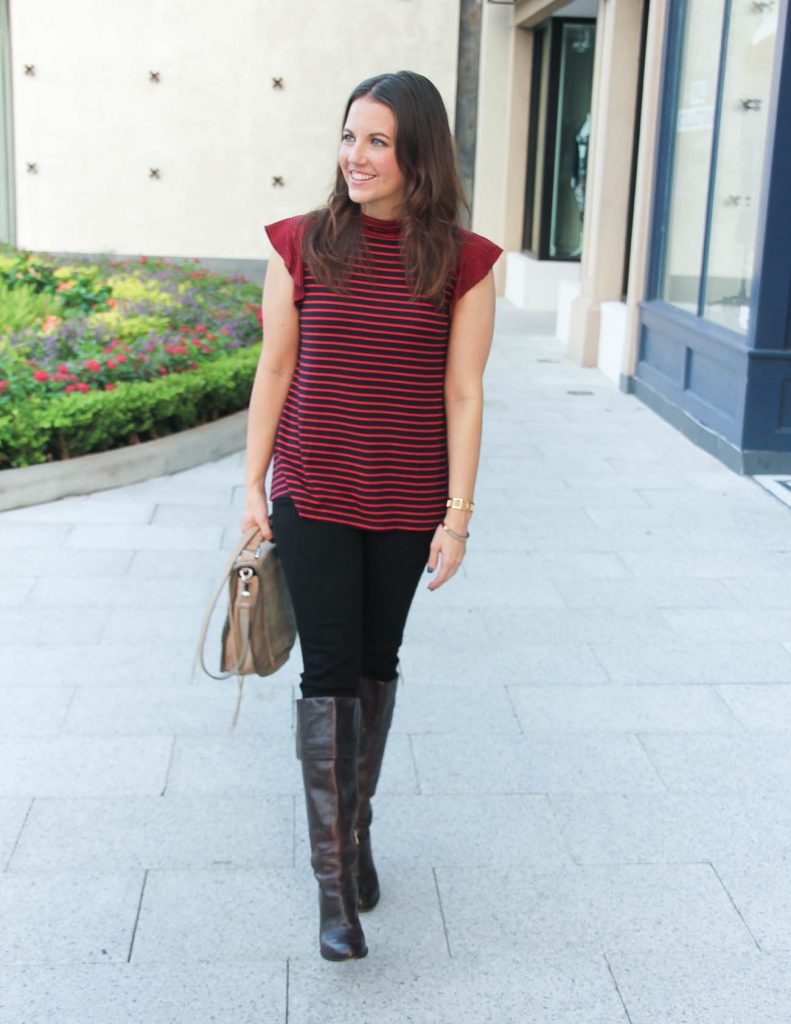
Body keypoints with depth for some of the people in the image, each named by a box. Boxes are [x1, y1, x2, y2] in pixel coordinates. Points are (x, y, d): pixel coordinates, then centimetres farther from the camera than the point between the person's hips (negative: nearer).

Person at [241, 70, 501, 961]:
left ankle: (357, 827, 35)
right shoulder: (301, 245, -2)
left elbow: (463, 393, -4)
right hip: (312, 494, 0)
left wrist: (458, 515, -6)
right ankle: (333, 877, 9)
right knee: (327, 672, 0)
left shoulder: (462, 262, -4)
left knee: (376, 665, 14)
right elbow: (275, 371, 2)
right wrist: (253, 487, 2)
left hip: (408, 503, 1)